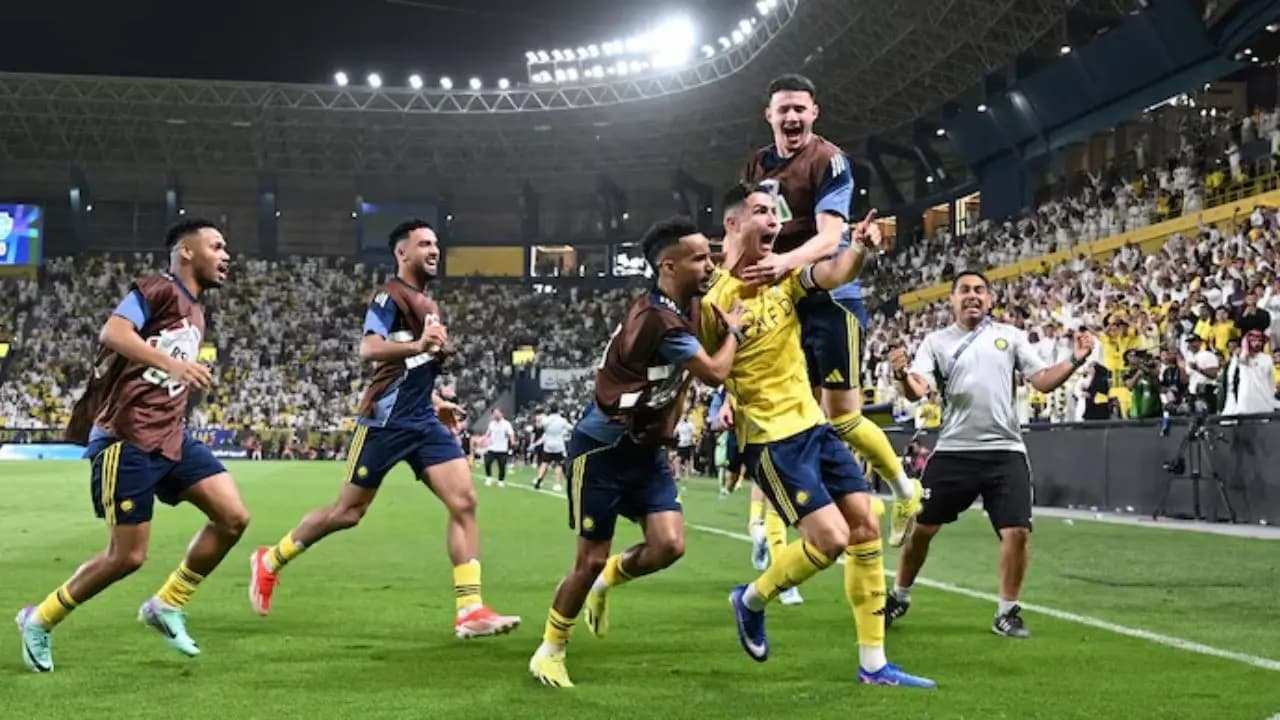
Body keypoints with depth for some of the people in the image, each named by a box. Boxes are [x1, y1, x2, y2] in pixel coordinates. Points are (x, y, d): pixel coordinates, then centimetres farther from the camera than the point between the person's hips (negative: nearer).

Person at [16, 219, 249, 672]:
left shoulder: (195, 313, 19)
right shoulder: (157, 290, -8)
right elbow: (112, 333, -25)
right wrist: (170, 362, -36)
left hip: (170, 437, 8)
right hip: (127, 439, -8)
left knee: (233, 517, -5)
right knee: (128, 555, -5)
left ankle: (167, 605, 10)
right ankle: (39, 620, 16)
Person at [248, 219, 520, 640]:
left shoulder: (427, 304, 19)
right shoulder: (391, 295, -9)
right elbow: (369, 350, -25)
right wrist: (418, 346, -39)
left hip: (422, 419, 8)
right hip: (386, 420, -7)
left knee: (464, 501, -9)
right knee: (349, 511, 2)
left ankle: (469, 611, -11)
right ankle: (269, 562, 25)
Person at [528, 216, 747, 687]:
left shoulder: (682, 308, 2)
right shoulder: (659, 319, -26)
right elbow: (715, 373, -18)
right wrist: (734, 331, -1)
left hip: (646, 449, 8)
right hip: (602, 449, -8)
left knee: (669, 545, -9)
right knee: (591, 560, -1)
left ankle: (607, 581, 21)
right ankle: (550, 650, 20)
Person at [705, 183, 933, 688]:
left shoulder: (784, 275, 4)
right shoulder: (714, 298, -13)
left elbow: (835, 274, -15)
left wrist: (859, 247, -32)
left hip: (813, 423, 8)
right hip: (770, 437, -7)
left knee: (866, 526, 4)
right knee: (831, 537, -14)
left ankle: (873, 665, 11)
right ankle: (751, 601, 14)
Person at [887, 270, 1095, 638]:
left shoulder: (1010, 336, 9)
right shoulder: (936, 341, 6)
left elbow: (1043, 380, 5)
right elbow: (918, 390, -6)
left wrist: (1075, 361, -12)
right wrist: (903, 375, -29)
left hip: (1005, 451, 1)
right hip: (952, 451, 0)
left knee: (1017, 532, -7)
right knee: (921, 528, 4)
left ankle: (1007, 613, 10)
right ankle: (899, 598, 25)